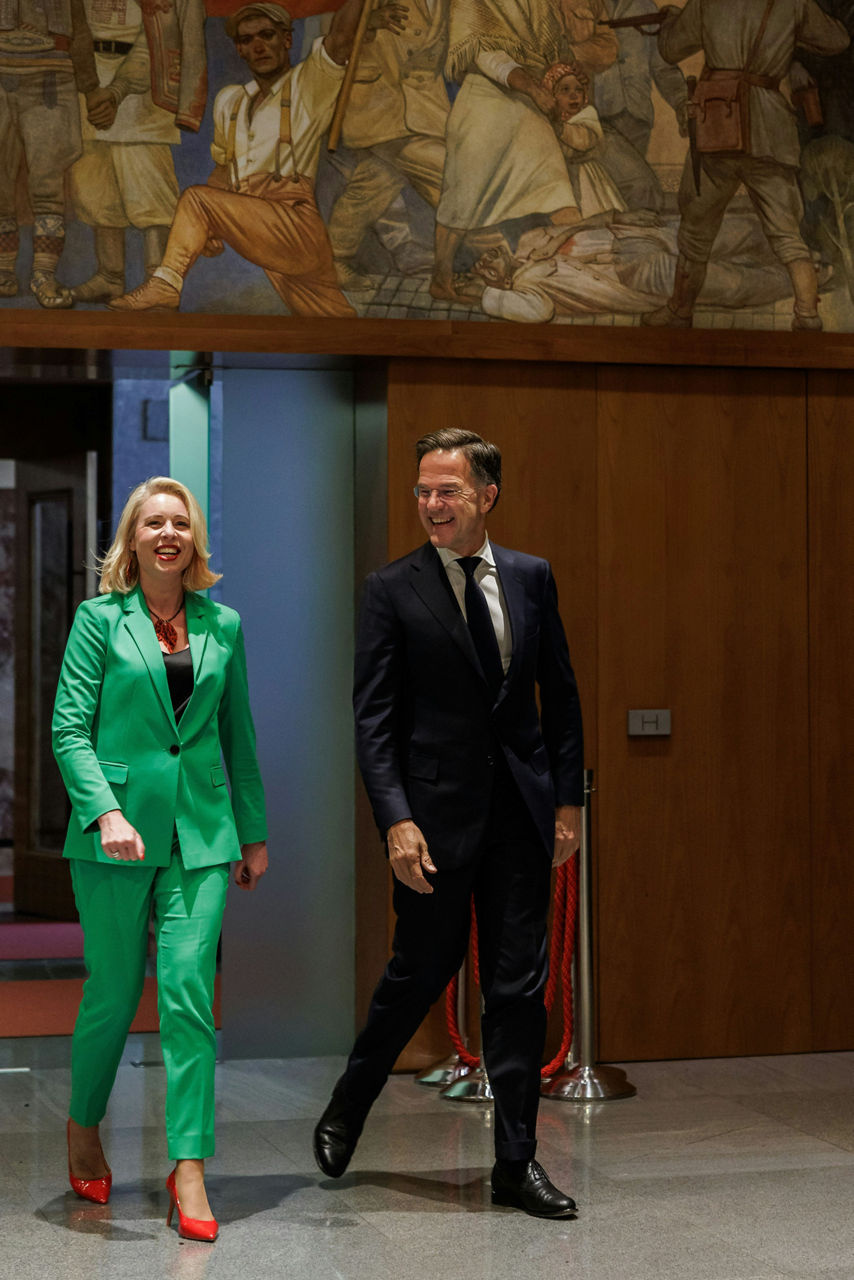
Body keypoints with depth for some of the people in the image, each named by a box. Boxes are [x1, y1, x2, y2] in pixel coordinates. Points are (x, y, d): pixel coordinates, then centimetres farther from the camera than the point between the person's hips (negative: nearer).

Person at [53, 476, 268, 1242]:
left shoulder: (222, 626, 10)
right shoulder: (100, 619, 1)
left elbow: (238, 734, 15)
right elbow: (69, 727, -5)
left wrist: (255, 832, 14)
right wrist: (106, 812, -18)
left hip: (200, 831, 2)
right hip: (117, 829, -2)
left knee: (189, 991, -6)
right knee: (113, 992, 6)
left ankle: (189, 1165, -3)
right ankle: (84, 1130, 31)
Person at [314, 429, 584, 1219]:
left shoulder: (532, 578, 7)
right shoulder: (393, 591, -4)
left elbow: (560, 694, 12)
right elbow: (373, 717, -8)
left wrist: (568, 798, 6)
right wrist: (396, 820, -16)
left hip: (520, 810, 3)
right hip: (436, 812, -3)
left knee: (519, 984, 5)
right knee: (421, 971, 6)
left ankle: (517, 1162, 13)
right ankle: (347, 1109, 32)